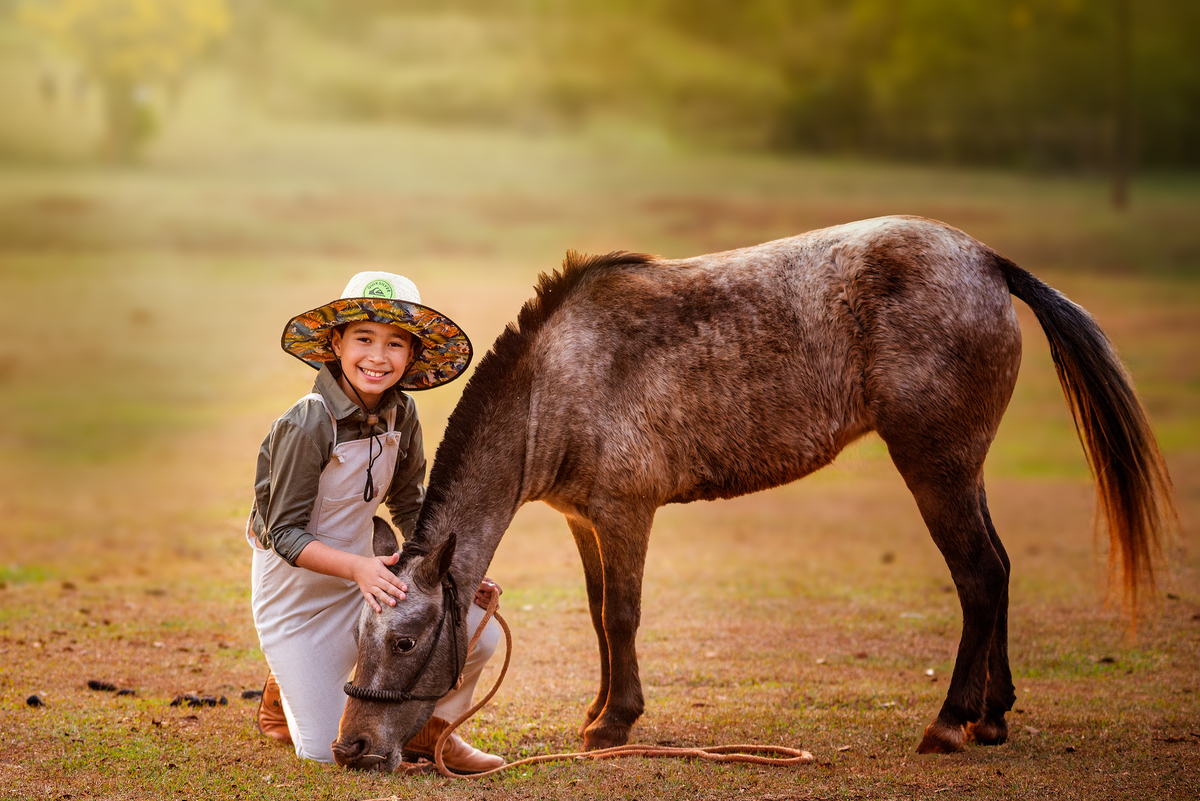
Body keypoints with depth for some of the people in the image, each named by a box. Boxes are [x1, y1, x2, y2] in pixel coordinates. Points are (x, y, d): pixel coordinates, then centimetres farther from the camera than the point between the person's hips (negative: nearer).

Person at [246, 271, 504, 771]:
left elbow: (410, 508, 8)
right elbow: (285, 533, -22)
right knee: (327, 753, -7)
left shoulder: (401, 415, -5)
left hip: (364, 577, 5)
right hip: (294, 595, -5)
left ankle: (427, 728, 10)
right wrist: (358, 567, -37)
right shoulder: (307, 425, -23)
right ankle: (286, 693, 26)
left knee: (479, 631, -17)